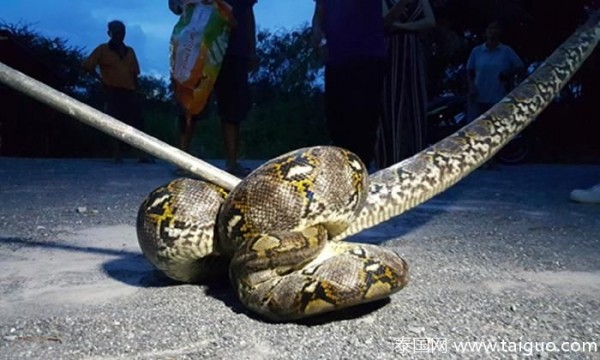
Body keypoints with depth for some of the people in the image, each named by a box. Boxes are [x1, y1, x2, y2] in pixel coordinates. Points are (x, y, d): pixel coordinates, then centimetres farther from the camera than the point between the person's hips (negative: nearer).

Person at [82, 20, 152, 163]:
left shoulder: (129, 51, 16)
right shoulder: (102, 49, 5)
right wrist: (100, 78, 0)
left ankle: (143, 154, -6)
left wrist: (135, 88, 8)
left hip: (129, 92, 4)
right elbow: (87, 65, 0)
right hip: (112, 91, -4)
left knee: (137, 122, -4)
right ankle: (117, 155, 1)